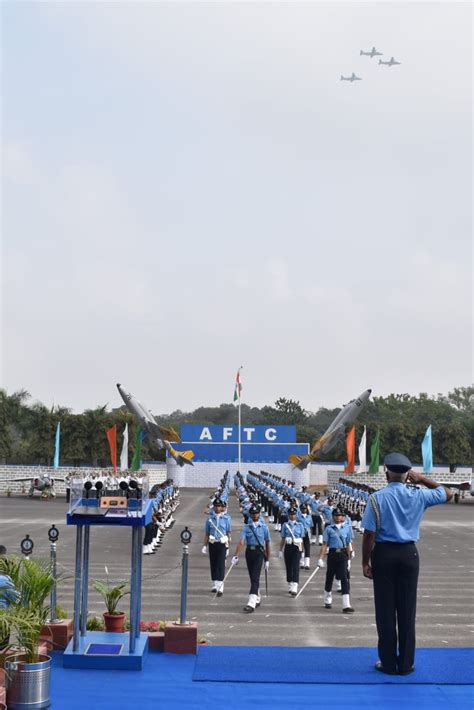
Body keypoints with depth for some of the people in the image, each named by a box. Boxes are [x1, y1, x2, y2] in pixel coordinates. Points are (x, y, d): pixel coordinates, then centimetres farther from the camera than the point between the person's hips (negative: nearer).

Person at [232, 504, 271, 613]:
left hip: (259, 552, -3)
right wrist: (236, 556, -21)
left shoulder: (264, 527, 2)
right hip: (249, 552, 3)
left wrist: (267, 560, 7)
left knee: (255, 577, -14)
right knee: (252, 577, 13)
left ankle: (251, 603, -21)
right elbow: (241, 542, -7)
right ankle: (257, 600, 31)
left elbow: (267, 543, 8)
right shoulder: (246, 527, 4)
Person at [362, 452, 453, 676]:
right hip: (409, 554, 2)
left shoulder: (377, 498, -10)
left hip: (384, 554, -2)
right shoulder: (418, 496, -3)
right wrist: (423, 479, 13)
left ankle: (388, 663, 12)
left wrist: (366, 562, -3)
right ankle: (406, 664, 15)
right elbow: (448, 494, 14)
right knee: (407, 609, 9)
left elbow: (369, 533, -11)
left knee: (385, 609, 6)